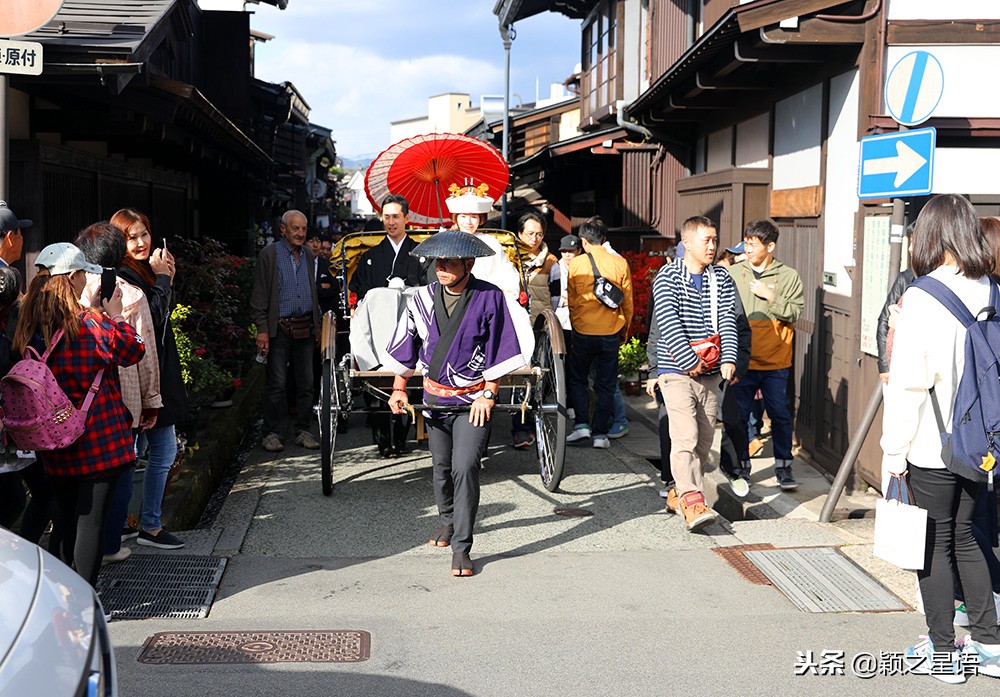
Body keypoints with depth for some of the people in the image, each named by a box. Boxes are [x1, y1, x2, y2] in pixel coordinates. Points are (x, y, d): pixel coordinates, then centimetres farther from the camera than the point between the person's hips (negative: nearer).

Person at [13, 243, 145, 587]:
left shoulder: (28, 328, 1)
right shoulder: (89, 324, -16)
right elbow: (134, 351, -4)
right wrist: (115, 316, 8)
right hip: (99, 441, -6)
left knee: (64, 517, 18)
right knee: (91, 520, 0)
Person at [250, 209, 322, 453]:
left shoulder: (308, 254, 14)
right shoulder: (269, 254, -3)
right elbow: (259, 295, -5)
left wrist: (316, 324, 16)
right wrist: (262, 329, -12)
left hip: (305, 328, 5)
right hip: (280, 328, -5)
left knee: (306, 383, 6)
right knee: (277, 383, -3)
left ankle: (303, 431, 16)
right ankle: (271, 433, 6)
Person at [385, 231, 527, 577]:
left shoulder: (490, 297, -10)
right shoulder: (423, 298, -2)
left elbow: (499, 352, -5)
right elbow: (405, 347, 8)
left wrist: (488, 394, -8)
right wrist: (398, 388, 6)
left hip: (473, 400, -4)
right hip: (435, 396, 4)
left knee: (465, 467, -15)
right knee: (441, 467, 18)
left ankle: (461, 547, -9)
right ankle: (448, 520, 44)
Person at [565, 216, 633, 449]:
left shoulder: (576, 264, -3)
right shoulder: (620, 264, -1)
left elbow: (571, 301, 5)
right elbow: (628, 301, 5)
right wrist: (624, 330, 19)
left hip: (583, 332, -1)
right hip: (611, 332, 1)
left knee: (578, 379, 15)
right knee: (606, 385, 9)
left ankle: (581, 424, 2)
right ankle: (600, 434, 8)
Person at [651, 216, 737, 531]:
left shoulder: (722, 279, 10)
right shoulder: (667, 278, -4)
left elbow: (728, 321, 1)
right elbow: (669, 324, -13)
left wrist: (728, 360, -13)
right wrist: (691, 361, -21)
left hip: (711, 374, 5)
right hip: (677, 371, -5)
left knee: (704, 439, 8)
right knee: (685, 436, -17)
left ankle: (680, 493, 23)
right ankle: (693, 502, -23)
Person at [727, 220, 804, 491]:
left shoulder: (788, 276, 1)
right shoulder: (734, 273, 4)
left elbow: (794, 313, -7)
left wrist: (769, 296, -15)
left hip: (775, 362, -1)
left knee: (780, 415, 4)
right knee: (739, 415, 6)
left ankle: (783, 467, 18)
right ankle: (742, 466, 20)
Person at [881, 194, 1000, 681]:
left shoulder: (922, 297, -16)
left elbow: (907, 382, -17)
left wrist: (893, 450, -10)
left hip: (931, 447, -6)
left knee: (934, 545, 6)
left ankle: (942, 653, 15)